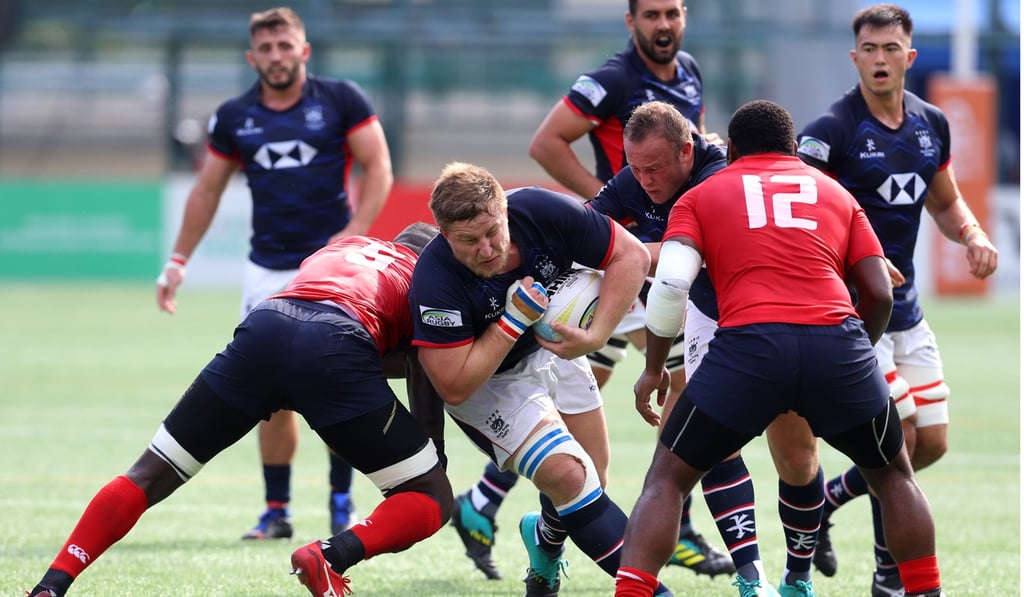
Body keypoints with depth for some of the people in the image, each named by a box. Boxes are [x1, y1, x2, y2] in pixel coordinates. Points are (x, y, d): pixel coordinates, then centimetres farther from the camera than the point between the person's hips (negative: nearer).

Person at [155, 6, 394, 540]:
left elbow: (377, 166, -2)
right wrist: (177, 262, 14)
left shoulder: (341, 100, -1)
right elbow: (207, 190, 16)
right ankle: (276, 511, 8)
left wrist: (354, 234, -15)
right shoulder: (233, 117, 8)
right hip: (267, 270, 3)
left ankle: (342, 503, 3)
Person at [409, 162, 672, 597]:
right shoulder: (436, 283, -36)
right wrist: (514, 320, -36)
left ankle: (545, 540, 43)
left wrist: (596, 335, -27)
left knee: (592, 483, 10)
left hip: (552, 349, 5)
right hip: (485, 383, -5)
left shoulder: (543, 211, -28)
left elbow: (631, 255, -16)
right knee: (567, 475, -22)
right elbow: (454, 385, -31)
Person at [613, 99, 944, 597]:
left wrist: (653, 368, 15)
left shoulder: (700, 197, 20)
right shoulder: (836, 193, 27)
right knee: (894, 476, 25)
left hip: (748, 344, -2)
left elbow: (670, 282, 3)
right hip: (837, 341, 2)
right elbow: (879, 294, 17)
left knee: (666, 480, 12)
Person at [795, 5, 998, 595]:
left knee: (931, 442, 7)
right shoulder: (833, 130, -15)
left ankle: (825, 502, 27)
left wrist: (973, 235, -1)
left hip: (904, 305, 7)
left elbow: (945, 201, 21)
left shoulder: (931, 124, 7)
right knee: (897, 436, -11)